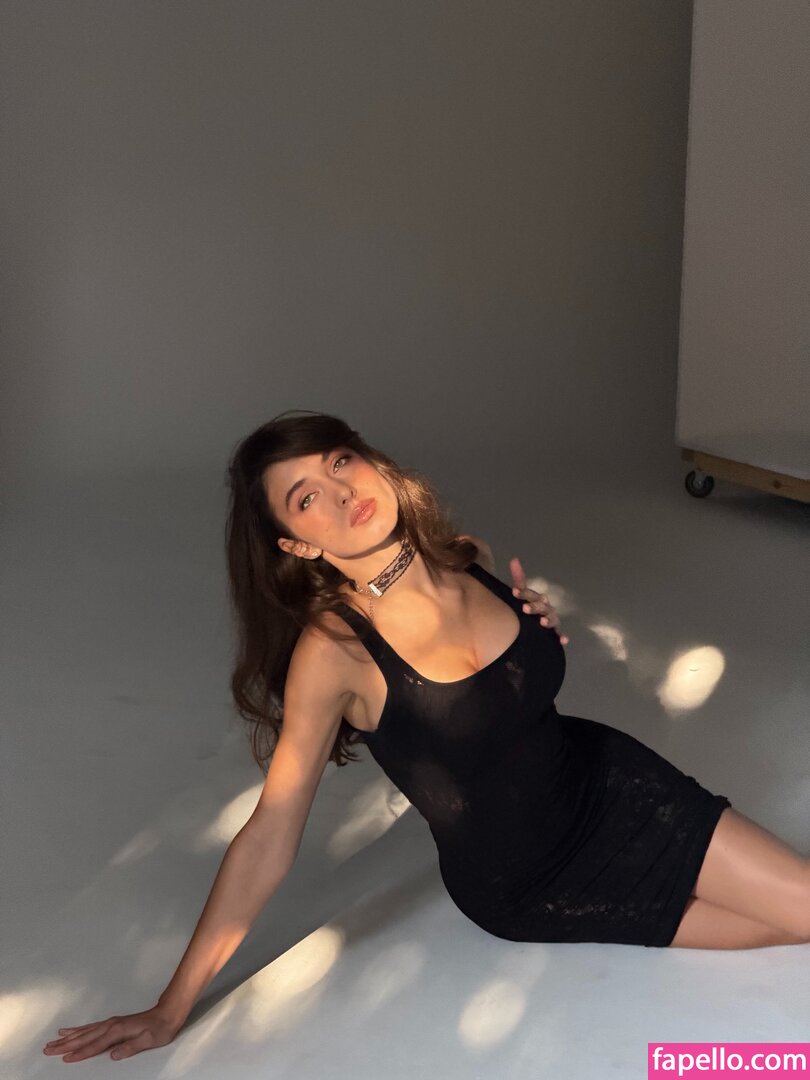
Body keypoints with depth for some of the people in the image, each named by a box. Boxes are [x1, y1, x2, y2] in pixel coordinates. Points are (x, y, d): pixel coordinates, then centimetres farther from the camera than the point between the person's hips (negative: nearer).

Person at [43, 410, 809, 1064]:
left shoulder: (467, 562, -10)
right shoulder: (333, 650, -26)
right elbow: (268, 840, -22)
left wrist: (541, 627, -12)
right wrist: (172, 1008, -20)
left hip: (613, 787, 5)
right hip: (525, 893, -5)